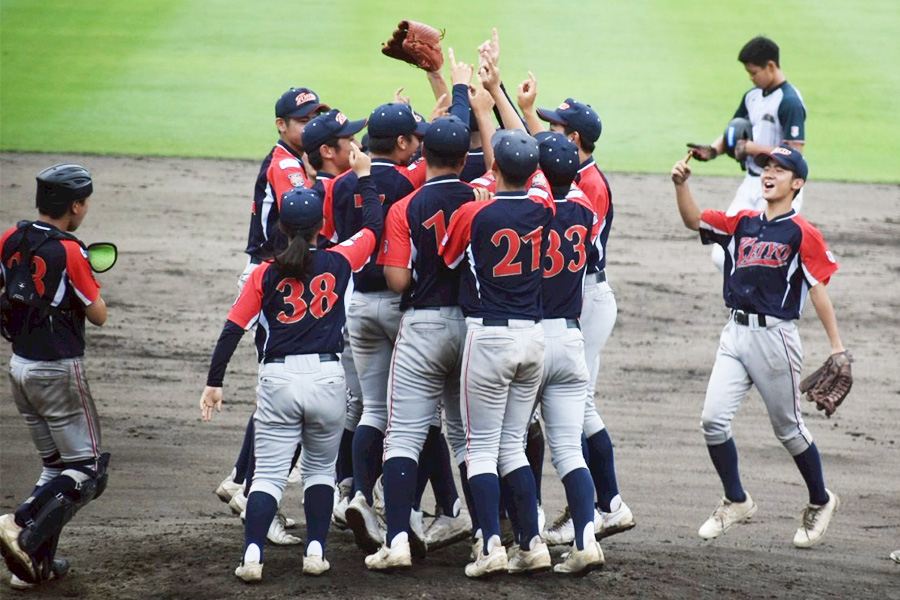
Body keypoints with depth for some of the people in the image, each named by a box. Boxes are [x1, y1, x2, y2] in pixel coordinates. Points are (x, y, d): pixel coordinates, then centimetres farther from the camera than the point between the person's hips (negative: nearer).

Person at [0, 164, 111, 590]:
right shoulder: (68, 252, -18)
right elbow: (98, 315, -10)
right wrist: (88, 277, 7)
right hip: (58, 371, -8)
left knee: (57, 467, 17)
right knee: (87, 470, -1)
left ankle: (35, 563, 9)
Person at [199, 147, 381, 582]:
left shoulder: (265, 275, 0)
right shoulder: (338, 263, 2)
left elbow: (234, 328, -3)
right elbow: (373, 226, 17)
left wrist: (214, 382, 2)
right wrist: (364, 176, 27)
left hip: (277, 381, -1)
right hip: (327, 378, 1)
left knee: (268, 475, 1)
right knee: (320, 468, 19)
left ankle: (253, 554, -14)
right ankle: (316, 551, 11)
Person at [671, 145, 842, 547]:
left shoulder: (801, 233, -6)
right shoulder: (742, 224, 11)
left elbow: (818, 289, -9)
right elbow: (694, 220, 7)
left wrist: (837, 345, -13)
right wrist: (681, 183, -11)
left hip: (775, 336, -5)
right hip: (736, 334, 5)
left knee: (788, 428, 7)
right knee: (713, 419, -6)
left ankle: (820, 502, 28)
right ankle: (736, 502, 11)